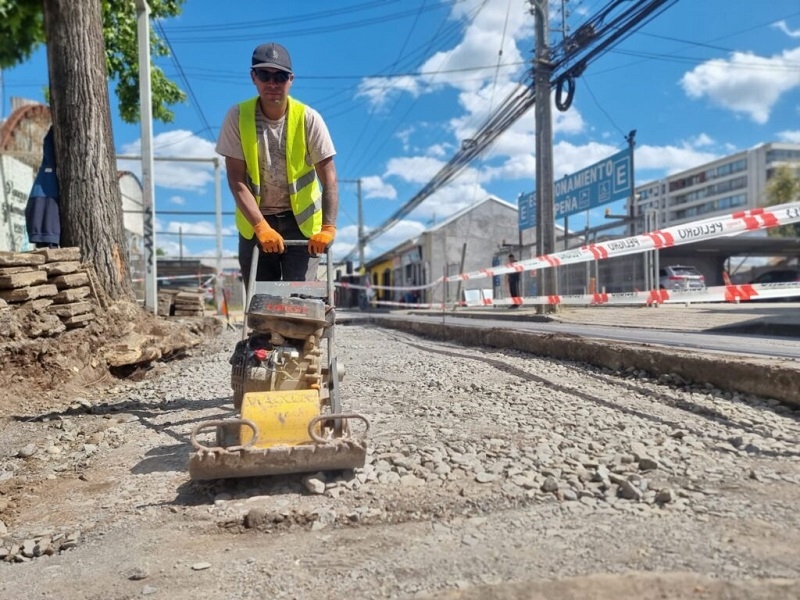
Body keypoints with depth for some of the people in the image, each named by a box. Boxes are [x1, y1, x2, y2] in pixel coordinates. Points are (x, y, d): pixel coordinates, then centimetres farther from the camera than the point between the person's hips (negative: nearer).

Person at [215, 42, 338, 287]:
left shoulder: (308, 118, -10)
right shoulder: (237, 117, -8)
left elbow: (328, 177, -12)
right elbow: (236, 180, -11)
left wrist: (328, 227, -24)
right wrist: (261, 226, -22)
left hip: (301, 221, -1)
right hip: (254, 223, 1)